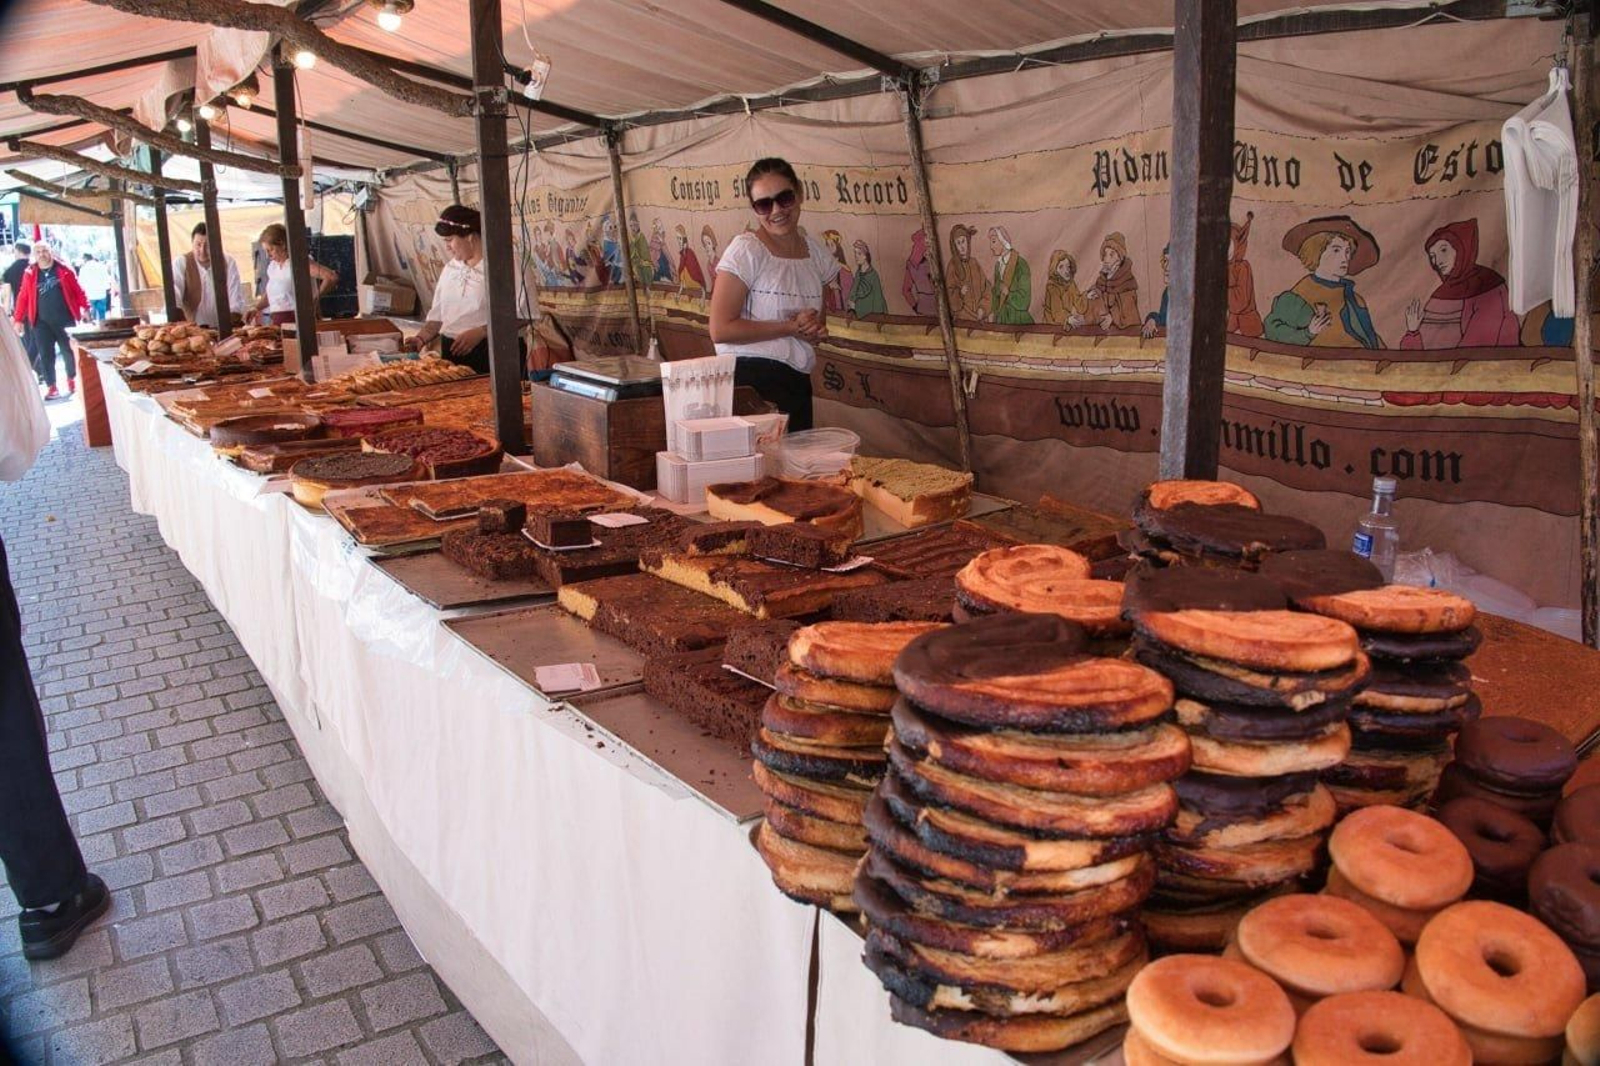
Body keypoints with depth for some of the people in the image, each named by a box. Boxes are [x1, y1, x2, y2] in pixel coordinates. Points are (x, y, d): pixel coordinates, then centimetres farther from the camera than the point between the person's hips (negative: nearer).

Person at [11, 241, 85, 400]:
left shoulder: (64, 269, 2)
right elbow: (23, 297, 7)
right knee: (46, 354, -1)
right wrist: (18, 319, 5)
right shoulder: (30, 274, 5)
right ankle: (51, 387, 4)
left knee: (70, 351, 4)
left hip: (65, 320, -1)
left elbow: (77, 290, 2)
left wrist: (85, 308, -6)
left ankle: (71, 379, 26)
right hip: (42, 322, 1)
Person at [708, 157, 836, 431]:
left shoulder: (816, 254, 8)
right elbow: (720, 330, -17)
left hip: (798, 382, 7)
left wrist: (817, 331, -1)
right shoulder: (746, 249, -10)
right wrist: (791, 327, -15)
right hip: (750, 380, -7)